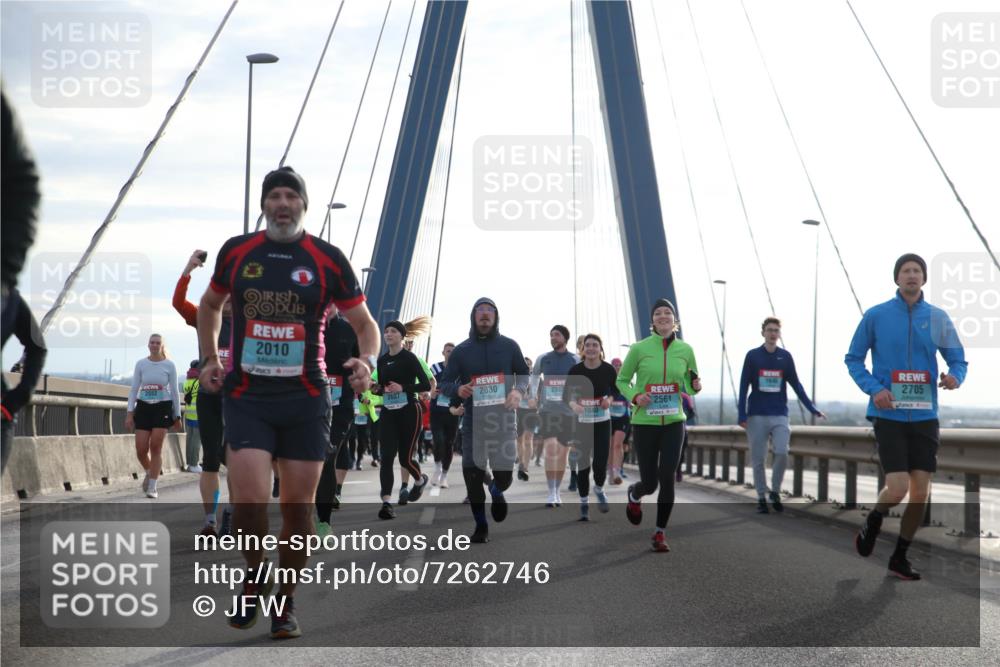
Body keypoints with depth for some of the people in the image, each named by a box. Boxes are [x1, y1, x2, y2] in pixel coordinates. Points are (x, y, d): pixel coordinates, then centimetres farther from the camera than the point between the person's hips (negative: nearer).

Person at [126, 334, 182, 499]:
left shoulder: (169, 365, 0)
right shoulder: (141, 364, 4)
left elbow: (174, 391, 4)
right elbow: (134, 389, 6)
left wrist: (177, 416, 3)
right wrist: (129, 414, -2)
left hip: (162, 409, -2)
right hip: (143, 407, 2)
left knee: (156, 447, -9)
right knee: (141, 450, -2)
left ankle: (152, 487, -2)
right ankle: (149, 472, 31)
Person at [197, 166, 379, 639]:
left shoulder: (328, 260, -1)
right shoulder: (236, 251, 4)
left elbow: (363, 322, 6)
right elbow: (210, 305, 22)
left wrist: (367, 360, -15)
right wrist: (209, 360, 10)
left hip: (306, 399, 0)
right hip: (246, 396, 0)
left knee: (298, 506, 4)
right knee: (248, 501, -15)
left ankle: (286, 601, 22)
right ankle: (255, 576, 14)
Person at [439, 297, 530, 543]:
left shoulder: (509, 346, 6)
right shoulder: (461, 351, 5)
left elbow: (523, 373, 17)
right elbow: (444, 384, 8)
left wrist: (519, 390, -7)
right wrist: (458, 389, -16)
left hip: (503, 418, 0)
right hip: (473, 419, 0)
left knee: (504, 475, -5)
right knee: (472, 474, -3)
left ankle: (496, 492, 34)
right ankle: (480, 526, 14)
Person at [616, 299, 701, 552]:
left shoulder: (685, 350, 1)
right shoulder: (639, 348, -7)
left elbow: (691, 386, 12)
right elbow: (622, 381, 4)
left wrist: (695, 387, -12)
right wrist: (635, 396, -16)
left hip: (673, 422, 1)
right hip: (644, 423, -1)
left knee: (667, 477, -9)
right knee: (650, 482, 3)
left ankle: (660, 533, 7)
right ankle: (634, 495, 41)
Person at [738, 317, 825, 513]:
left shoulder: (786, 357, 6)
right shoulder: (753, 356, 2)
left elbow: (796, 385, 9)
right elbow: (743, 387, 2)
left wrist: (813, 409, 4)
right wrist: (742, 415, -5)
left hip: (780, 415, 1)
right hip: (757, 416, -1)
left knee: (782, 453, -15)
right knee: (758, 459, 1)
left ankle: (775, 492, 4)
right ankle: (761, 497, 13)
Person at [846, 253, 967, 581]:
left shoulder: (938, 318, 5)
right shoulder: (875, 316, -1)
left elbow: (958, 359, 10)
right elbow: (853, 358, 5)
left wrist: (955, 376, -14)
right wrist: (874, 389, -11)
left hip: (925, 416, 3)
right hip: (889, 415, -3)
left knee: (920, 493, 3)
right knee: (898, 488, -13)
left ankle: (900, 557, 21)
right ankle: (873, 522, 21)